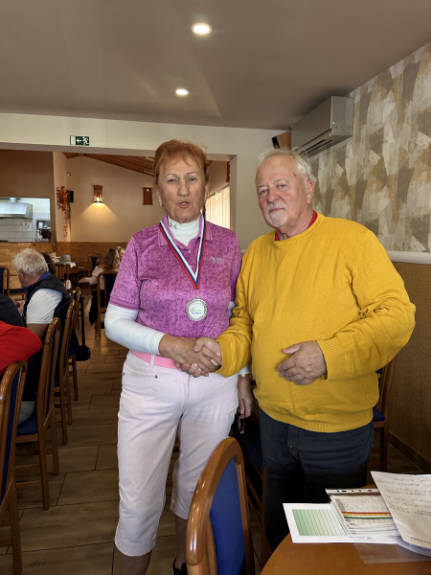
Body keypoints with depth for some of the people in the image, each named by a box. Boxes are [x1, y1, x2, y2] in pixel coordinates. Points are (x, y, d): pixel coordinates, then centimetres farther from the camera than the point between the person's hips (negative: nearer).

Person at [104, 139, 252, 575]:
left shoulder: (228, 243, 2)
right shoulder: (141, 245, -2)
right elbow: (115, 322, -2)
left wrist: (243, 376, 6)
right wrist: (167, 343, -17)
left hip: (215, 384, 2)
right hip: (150, 381, -1)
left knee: (197, 486, 19)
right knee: (138, 501, 6)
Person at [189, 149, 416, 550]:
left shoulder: (352, 239, -13)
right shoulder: (255, 252, 4)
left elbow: (397, 314, -17)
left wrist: (328, 354, -26)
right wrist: (222, 351, -9)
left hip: (337, 427, -5)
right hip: (273, 420, 6)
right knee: (277, 528, 27)